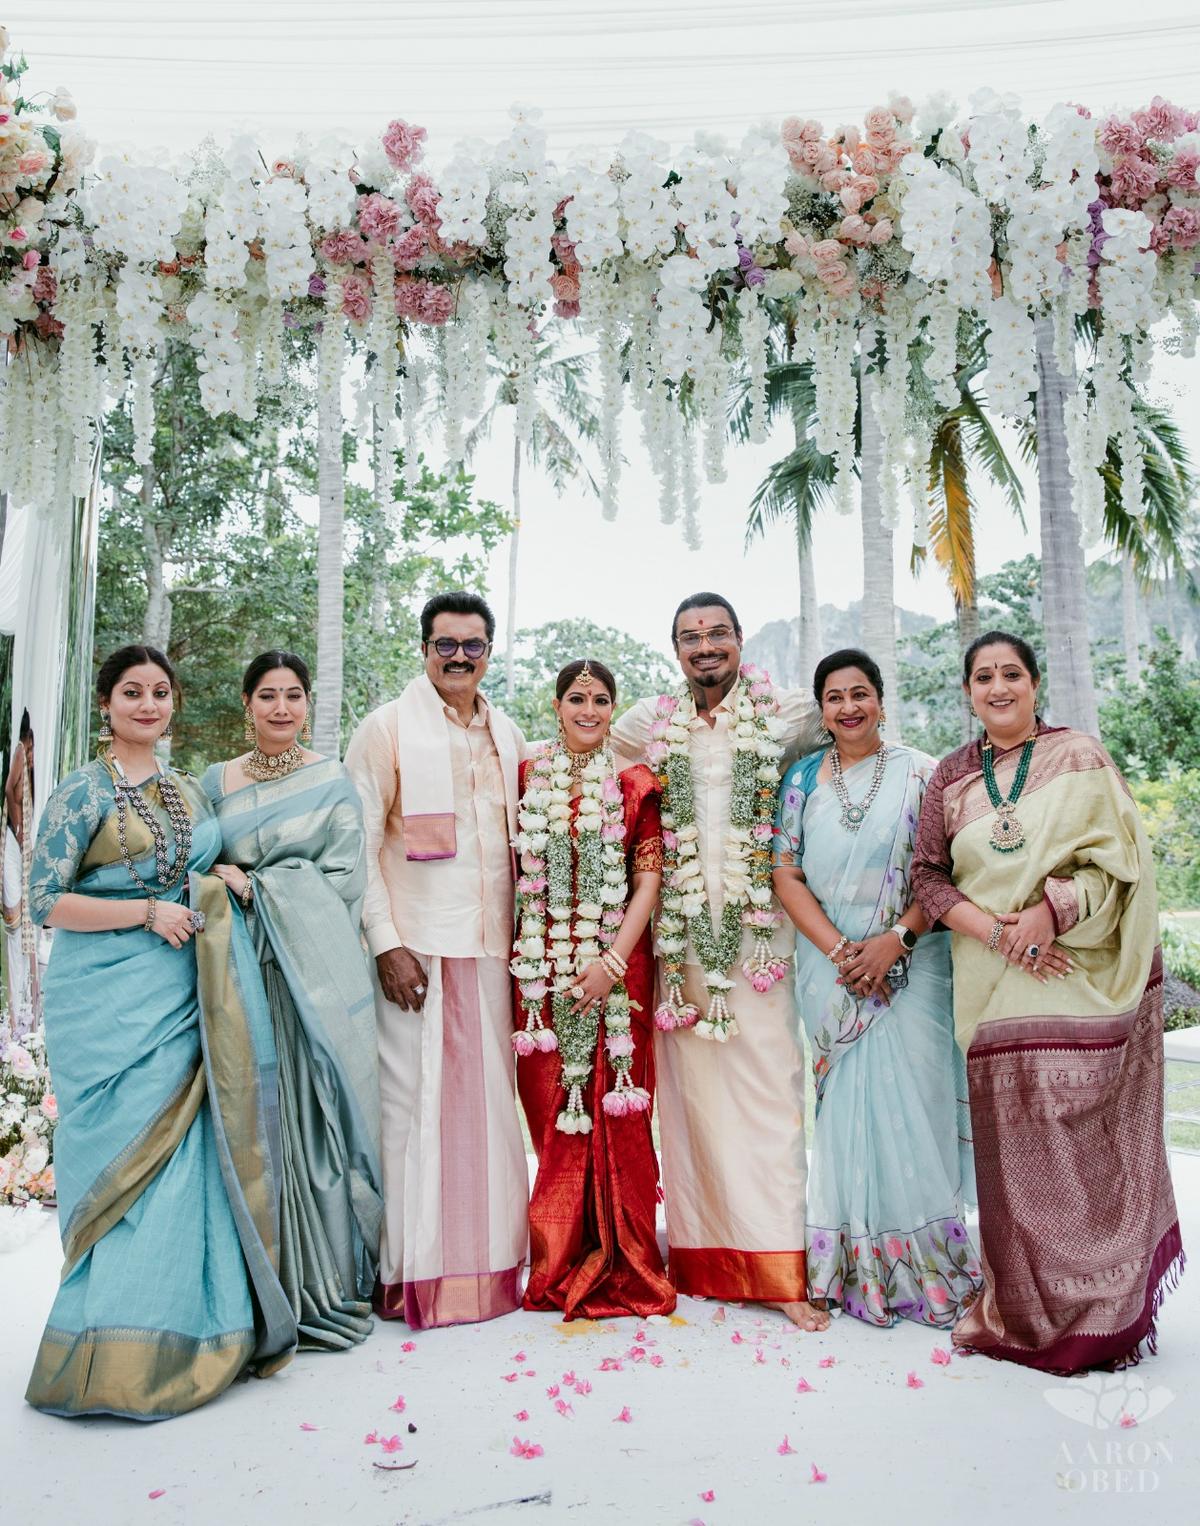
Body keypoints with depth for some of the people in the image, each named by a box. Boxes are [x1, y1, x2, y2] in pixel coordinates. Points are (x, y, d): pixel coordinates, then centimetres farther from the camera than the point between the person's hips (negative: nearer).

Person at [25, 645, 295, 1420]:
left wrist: (221, 882, 2)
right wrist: (147, 911, -14)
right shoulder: (82, 793, -2)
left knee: (186, 1151, 4)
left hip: (184, 998, 5)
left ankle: (191, 1327, 17)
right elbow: (46, 901, -7)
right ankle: (116, 1353, 9)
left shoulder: (190, 792, 15)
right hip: (111, 1003, -5)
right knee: (126, 1158, -4)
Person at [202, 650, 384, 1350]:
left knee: (316, 1114, -1)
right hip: (243, 971, 2)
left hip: (318, 971, -2)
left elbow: (344, 878, -1)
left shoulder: (334, 781, 6)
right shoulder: (217, 782, 14)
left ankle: (326, 1285, 13)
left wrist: (252, 885, -7)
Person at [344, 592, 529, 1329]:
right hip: (417, 948, -4)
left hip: (491, 948, 5)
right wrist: (385, 942, -12)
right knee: (414, 1102, -1)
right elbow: (360, 844, -5)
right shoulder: (388, 728, 0)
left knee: (489, 1101, 9)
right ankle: (413, 1275, 11)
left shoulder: (507, 735, 15)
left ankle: (488, 1262, 22)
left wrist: (521, 939, 11)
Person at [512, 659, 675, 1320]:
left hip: (617, 965, -1)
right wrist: (521, 958, -1)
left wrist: (614, 960, -12)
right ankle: (561, 1265, 20)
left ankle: (621, 1267, 16)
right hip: (542, 967, 1)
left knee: (615, 1110, 2)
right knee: (552, 1110, 5)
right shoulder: (527, 777, 8)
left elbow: (649, 878, -1)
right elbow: (514, 872, 9)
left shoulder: (634, 785, 4)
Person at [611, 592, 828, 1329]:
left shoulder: (784, 712, 3)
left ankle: (779, 1267, 3)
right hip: (681, 930, 2)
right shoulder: (651, 722, 10)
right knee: (693, 1088, 5)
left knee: (766, 1087, -3)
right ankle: (702, 1256, 17)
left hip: (758, 928, -2)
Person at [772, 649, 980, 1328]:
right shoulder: (804, 780, 7)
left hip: (910, 963, -1)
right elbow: (787, 875, 3)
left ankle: (923, 1264, 13)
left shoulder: (920, 773, 2)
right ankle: (857, 1265, 17)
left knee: (911, 1098, -3)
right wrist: (838, 949, -9)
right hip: (832, 967, 2)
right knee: (846, 1103, 4)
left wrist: (893, 940, -15)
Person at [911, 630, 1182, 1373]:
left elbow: (1118, 856, -3)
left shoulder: (1080, 756, 3)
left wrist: (1051, 910, -18)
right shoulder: (951, 776, 9)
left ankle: (1098, 1313, 14)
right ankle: (1024, 1309, 20)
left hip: (1084, 976, -2)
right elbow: (928, 874, 4)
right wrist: (994, 929, -11)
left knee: (1087, 1140, -2)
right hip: (999, 988, 2)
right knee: (1016, 1145, 4)